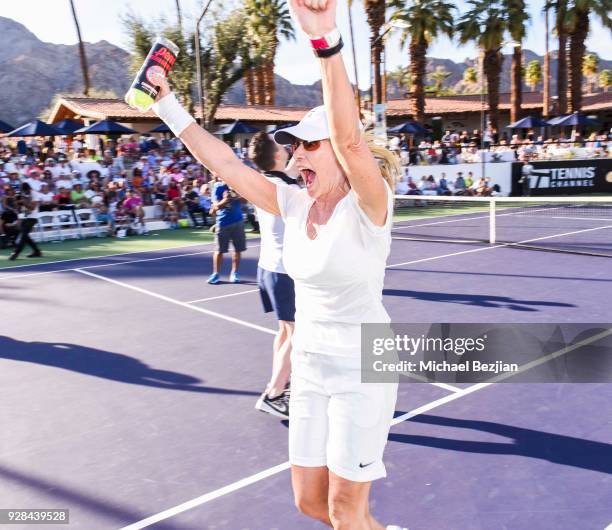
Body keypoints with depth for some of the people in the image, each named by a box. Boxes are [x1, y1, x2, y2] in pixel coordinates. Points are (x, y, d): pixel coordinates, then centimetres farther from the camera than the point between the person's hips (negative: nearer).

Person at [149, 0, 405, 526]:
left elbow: (349, 138, -37)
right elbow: (226, 163, 0)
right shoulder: (295, 204, 1)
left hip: (362, 370, -7)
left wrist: (327, 42, -48)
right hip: (310, 367, 7)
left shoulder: (368, 206, -18)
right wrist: (169, 106, -3)